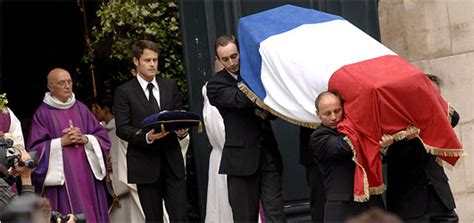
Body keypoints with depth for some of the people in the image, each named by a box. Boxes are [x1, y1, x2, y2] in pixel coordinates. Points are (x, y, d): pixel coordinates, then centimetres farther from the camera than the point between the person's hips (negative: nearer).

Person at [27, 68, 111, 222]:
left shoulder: (81, 109, 11)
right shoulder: (42, 114, 0)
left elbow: (103, 138, 9)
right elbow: (35, 148, -5)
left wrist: (85, 139, -10)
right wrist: (62, 141, -13)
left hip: (86, 175, 4)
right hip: (60, 179, -4)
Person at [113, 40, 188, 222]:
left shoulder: (170, 86, 12)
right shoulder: (124, 91, 1)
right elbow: (121, 129, -5)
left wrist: (182, 130, -10)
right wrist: (146, 137, -22)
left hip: (172, 160, 3)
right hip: (145, 164, -3)